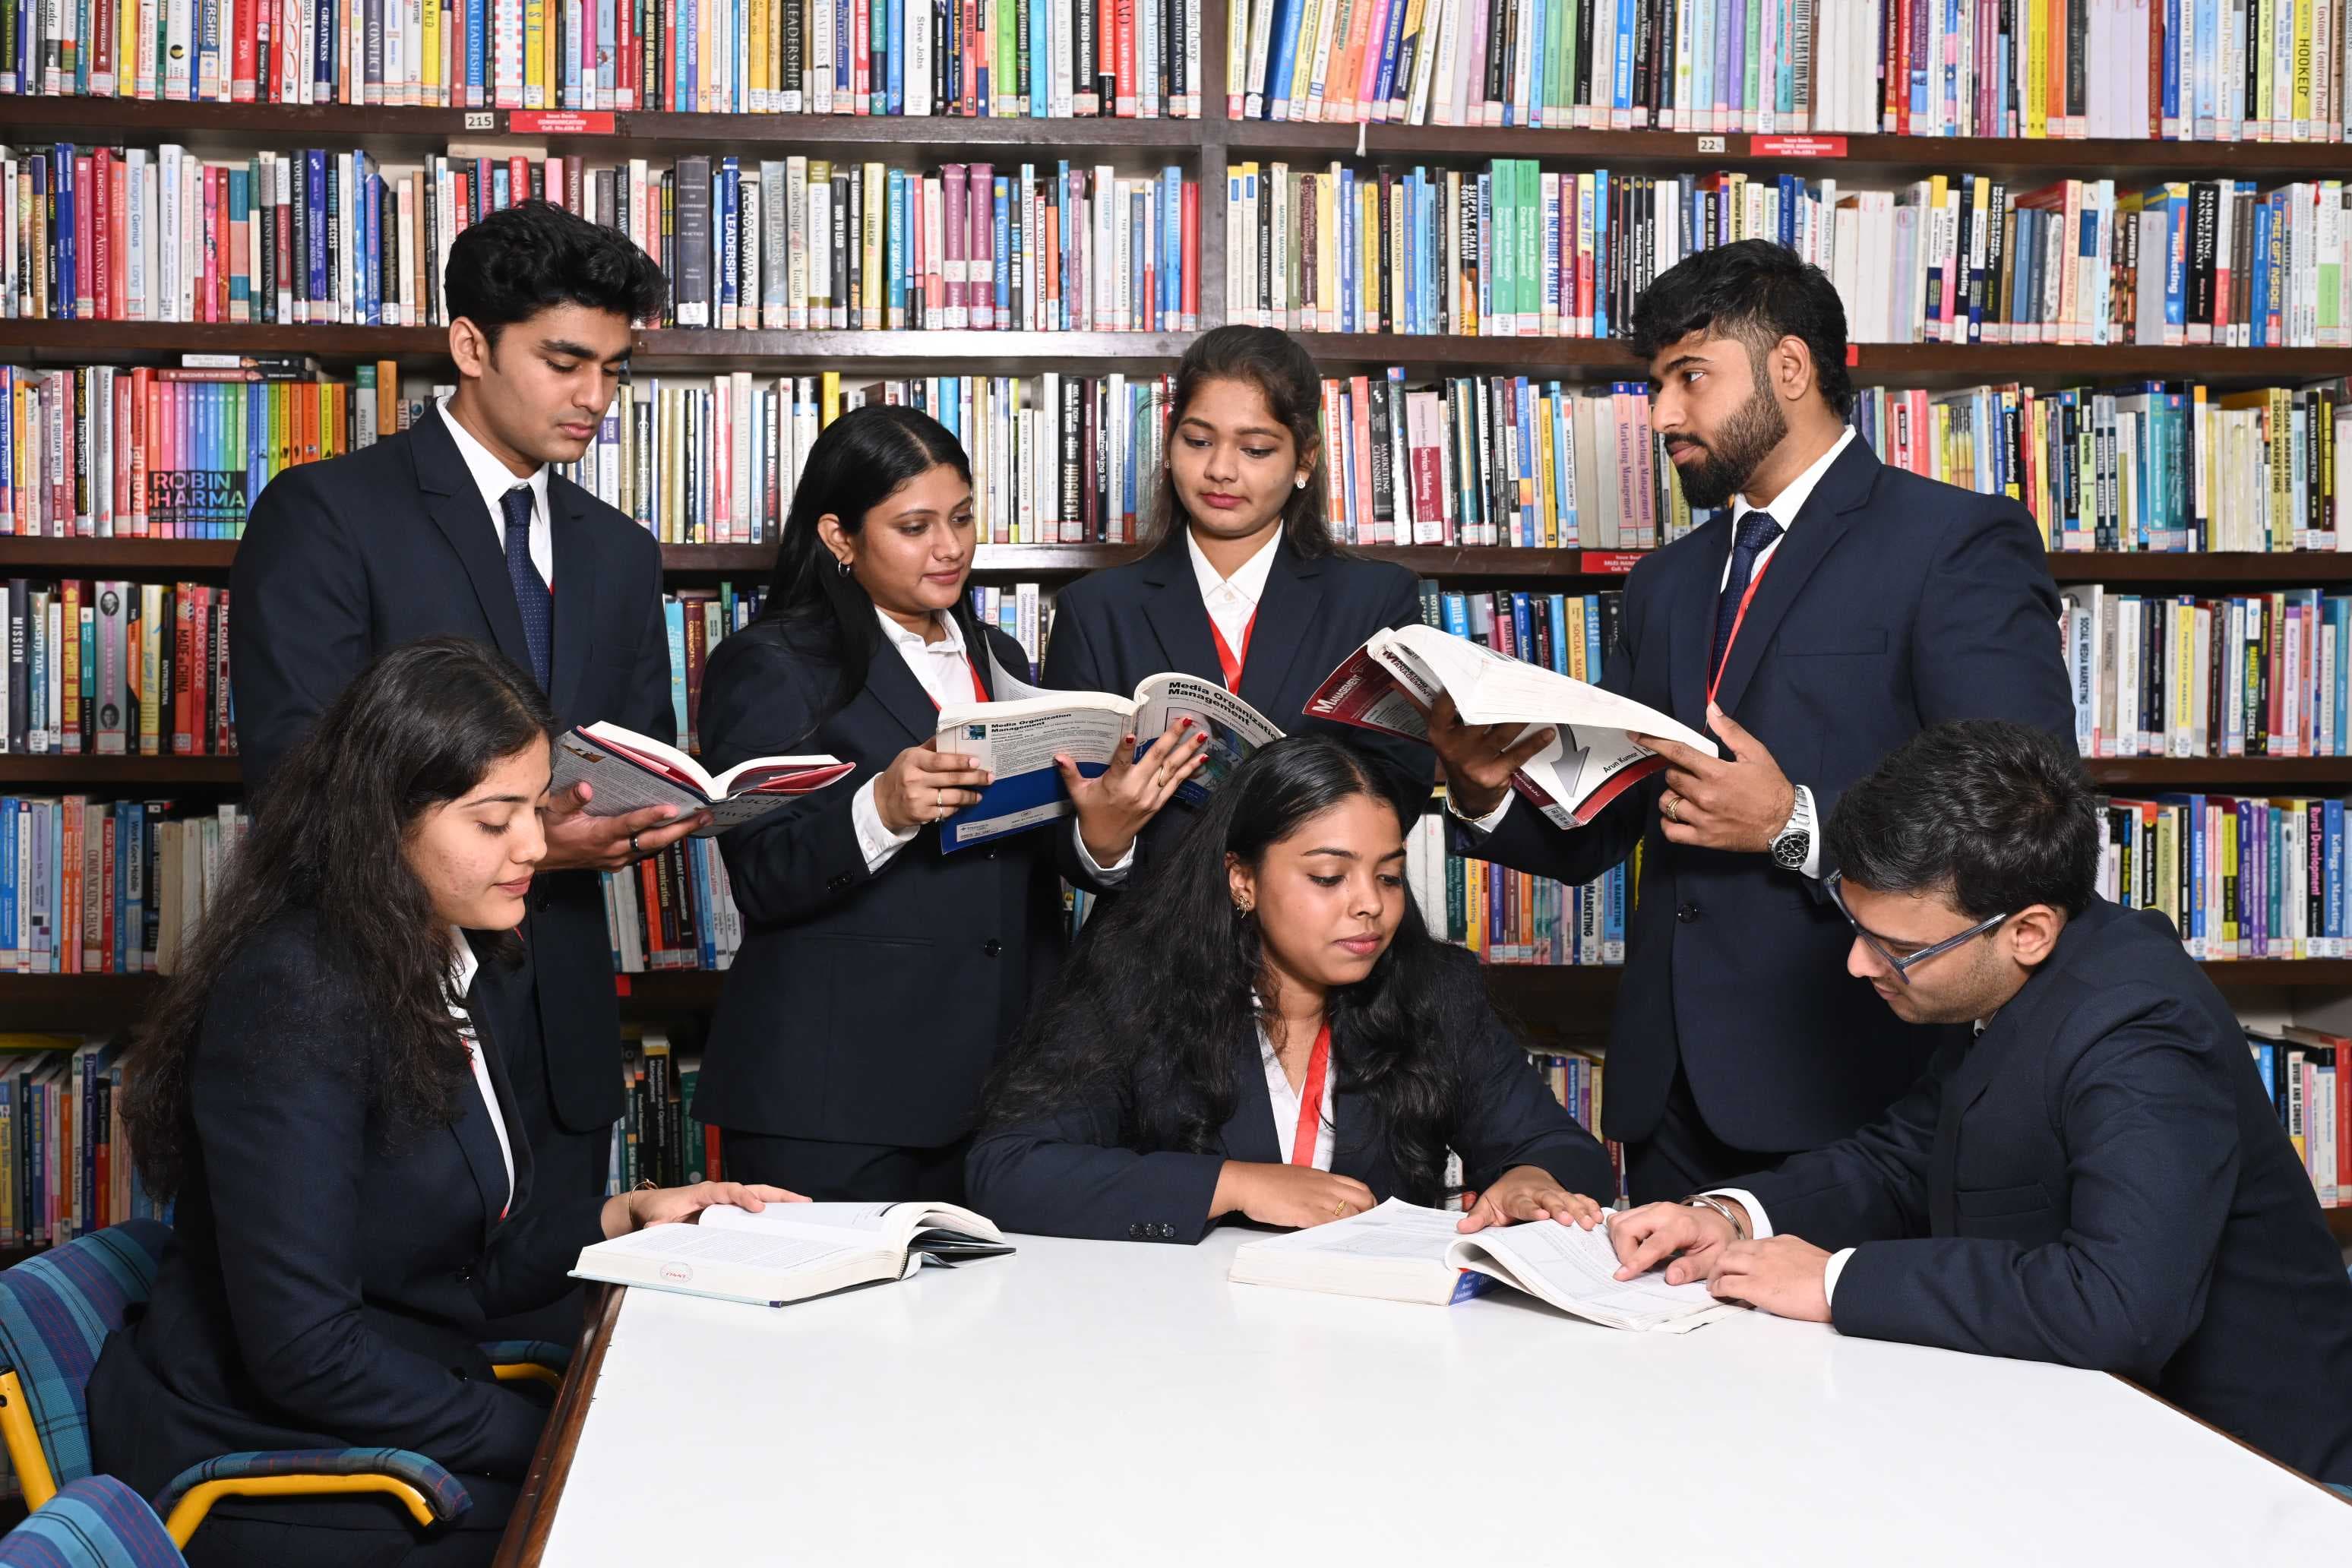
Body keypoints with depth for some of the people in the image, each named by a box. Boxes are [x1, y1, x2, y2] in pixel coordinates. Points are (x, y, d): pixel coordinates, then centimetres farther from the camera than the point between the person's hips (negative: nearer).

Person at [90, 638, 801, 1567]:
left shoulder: (434, 971, 8)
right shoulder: (295, 1000, -20)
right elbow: (303, 1348, -23)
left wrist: (624, 1217, 0)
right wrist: (550, 1442, -20)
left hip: (397, 1423, 8)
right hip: (267, 1474, -8)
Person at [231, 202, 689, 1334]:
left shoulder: (617, 552, 16)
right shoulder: (326, 514, -4)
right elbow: (291, 781, -11)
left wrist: (652, 815, -5)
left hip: (560, 1023, 6)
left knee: (549, 1347, 8)